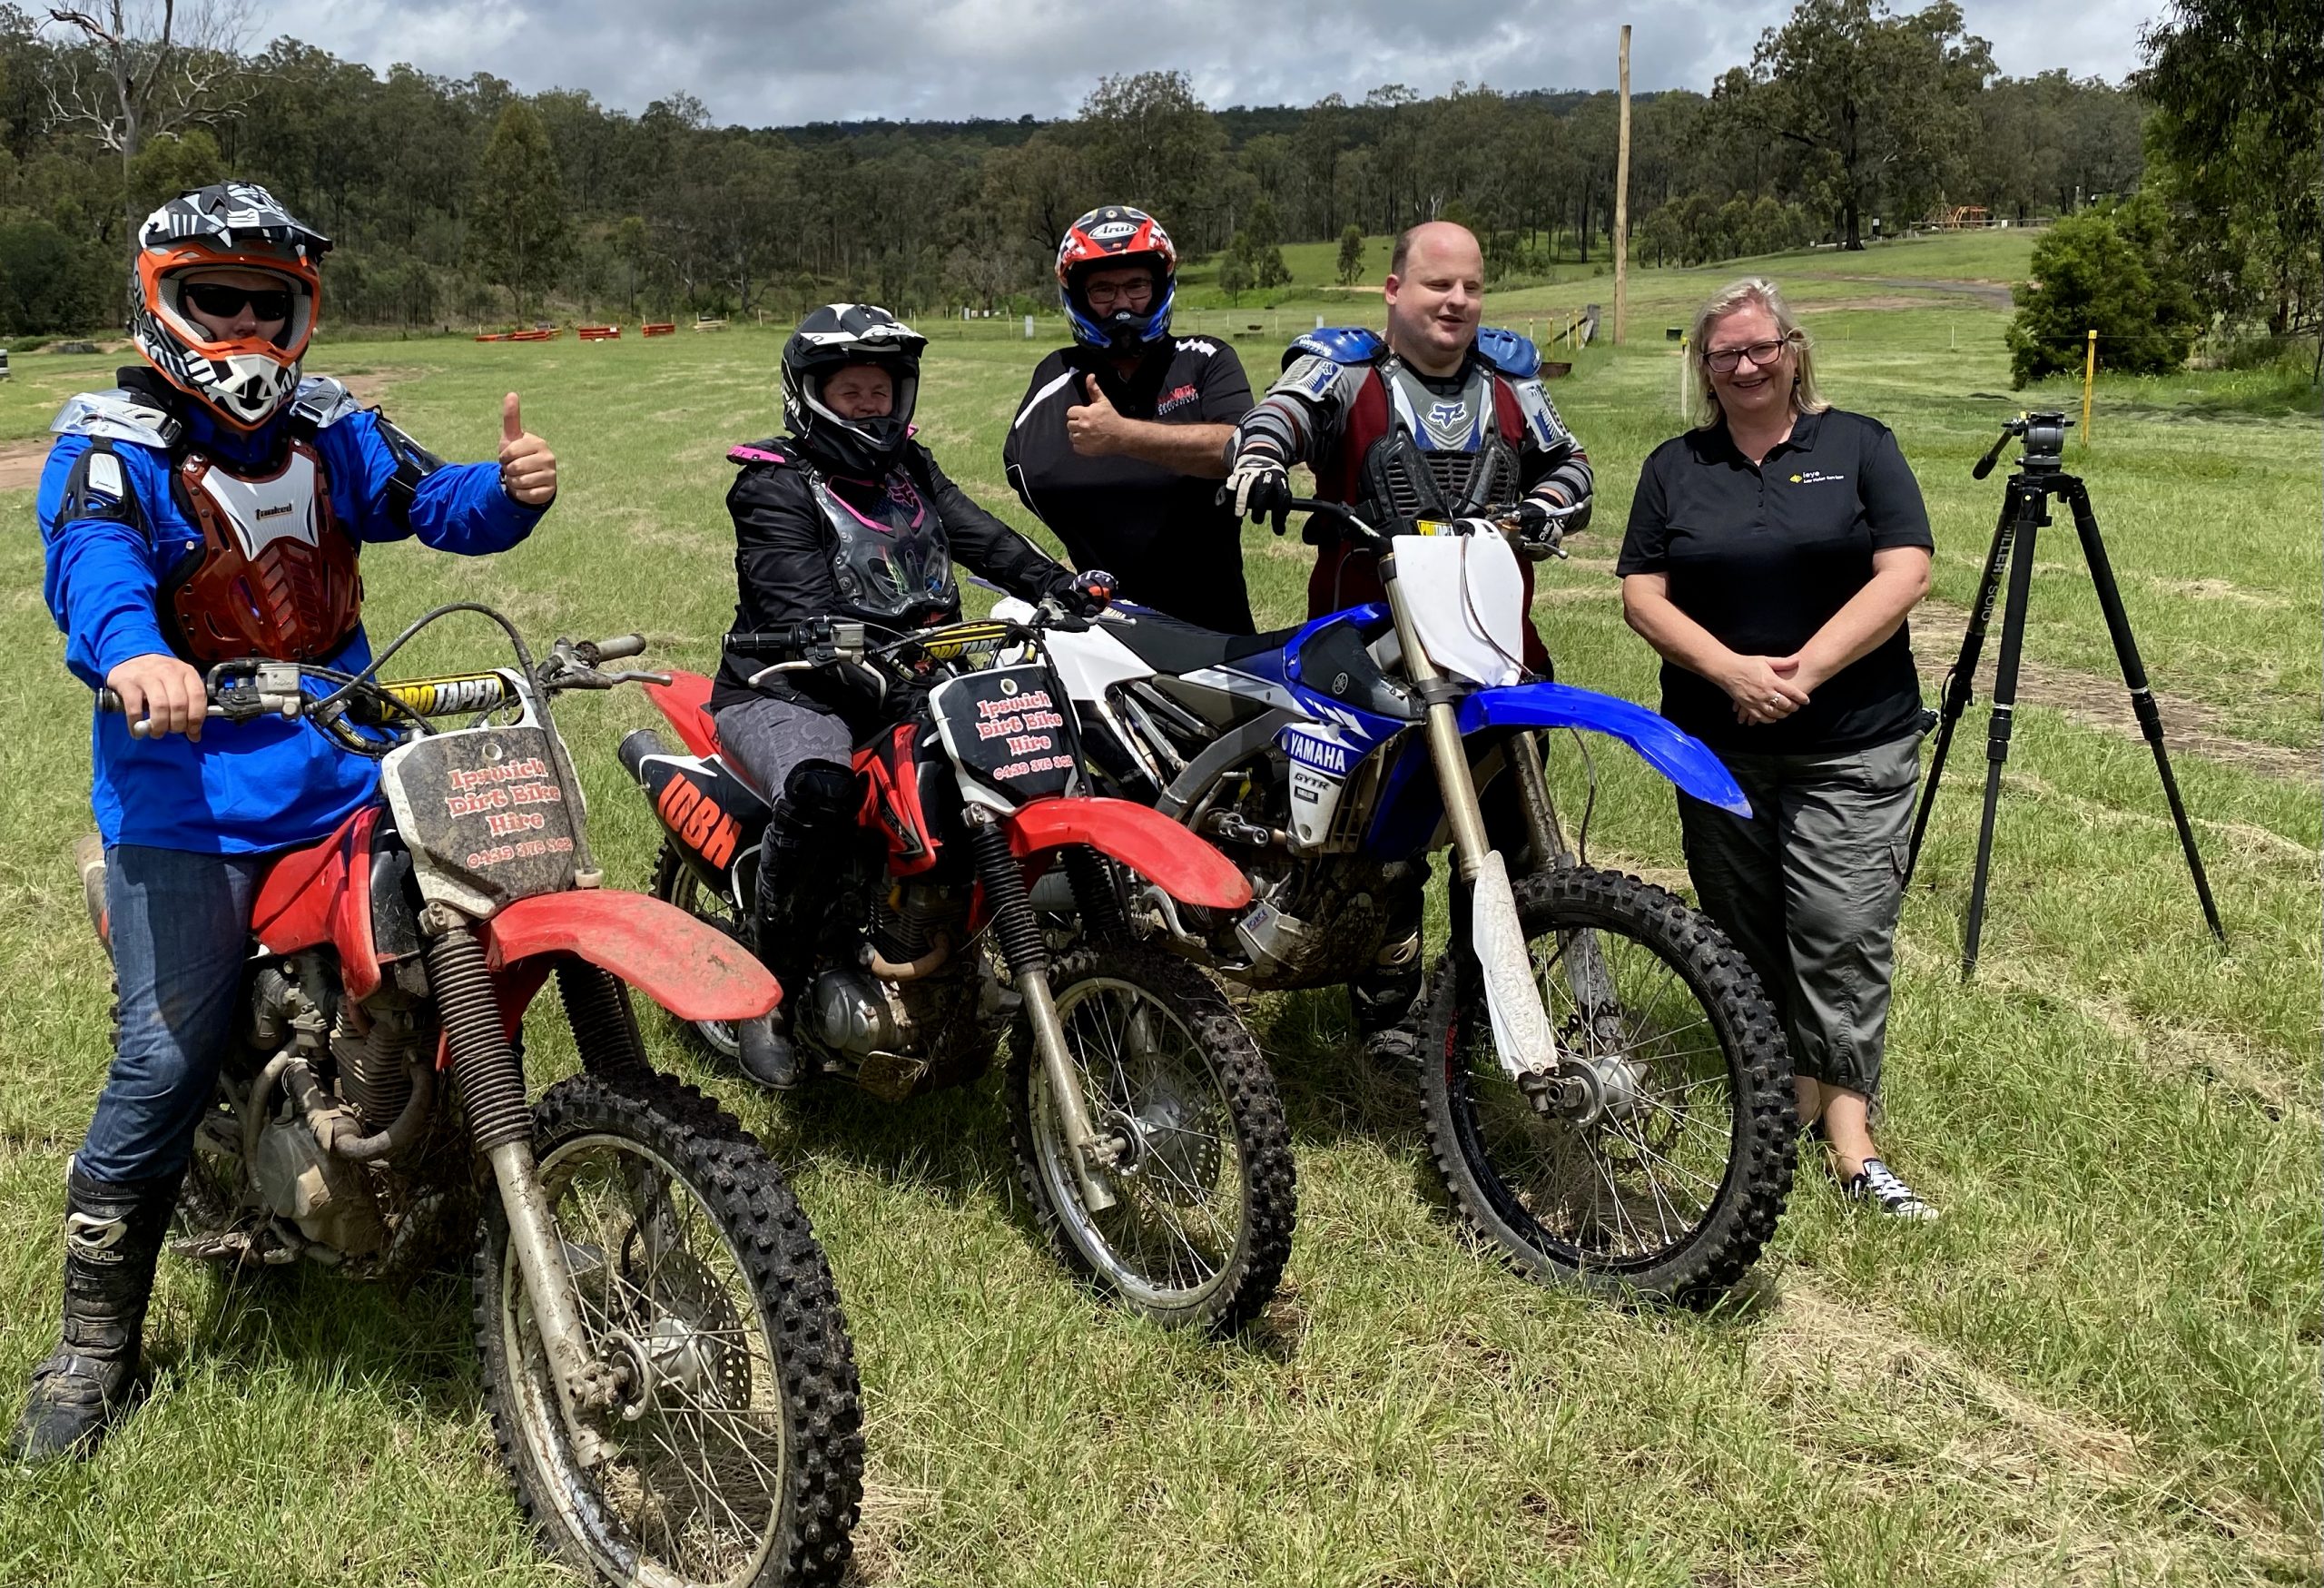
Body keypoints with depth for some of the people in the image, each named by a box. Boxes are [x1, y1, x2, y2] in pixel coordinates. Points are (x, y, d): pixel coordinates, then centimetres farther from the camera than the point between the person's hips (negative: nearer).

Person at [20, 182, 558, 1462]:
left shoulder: (328, 428, 11)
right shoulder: (114, 443, -5)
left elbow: (433, 502, 1)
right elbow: (89, 553, -25)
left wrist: (509, 490, -23)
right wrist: (134, 650, -48)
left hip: (348, 769, 5)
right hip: (187, 793, -5)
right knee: (163, 1067, -8)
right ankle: (94, 1348, 9)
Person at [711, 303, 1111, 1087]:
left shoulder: (909, 469, 15)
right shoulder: (774, 486, -7)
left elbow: (982, 536, -1)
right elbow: (802, 608, -22)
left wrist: (1060, 586, -20)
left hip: (904, 678, 7)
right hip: (789, 689, -7)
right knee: (818, 792, -38)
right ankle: (769, 987, -18)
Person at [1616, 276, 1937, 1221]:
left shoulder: (1859, 446, 4)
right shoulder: (1675, 467, 10)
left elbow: (1904, 574, -6)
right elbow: (1642, 595, 1)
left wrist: (1806, 668, -16)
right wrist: (1733, 671, -14)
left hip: (1852, 750, -3)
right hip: (1718, 742, 3)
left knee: (1843, 934, -9)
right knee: (1747, 933, 7)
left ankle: (1849, 1138, -7)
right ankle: (1799, 1098, 19)